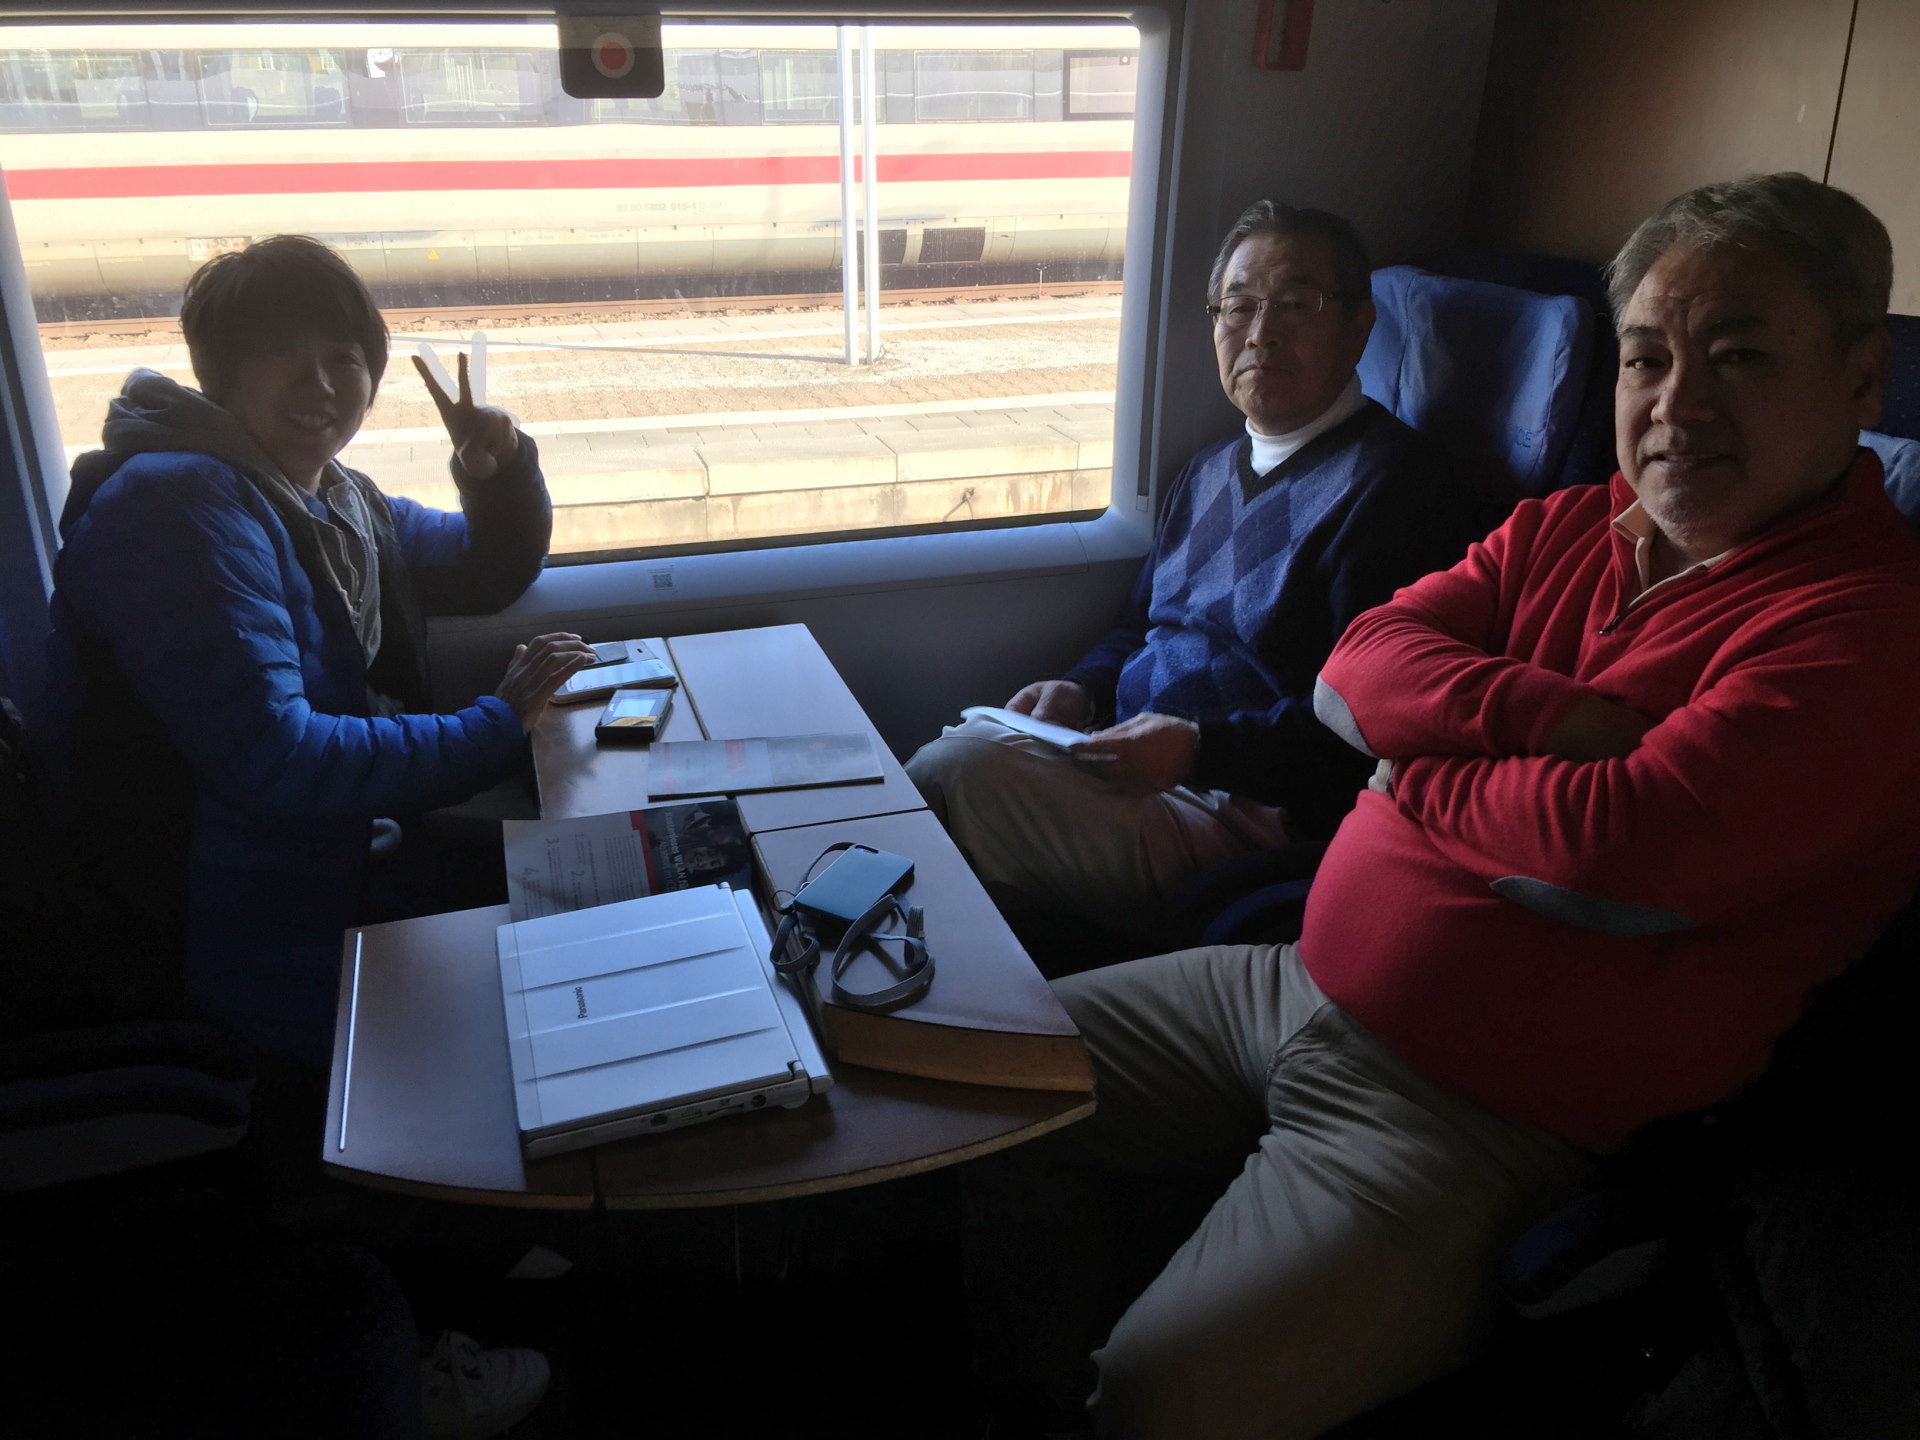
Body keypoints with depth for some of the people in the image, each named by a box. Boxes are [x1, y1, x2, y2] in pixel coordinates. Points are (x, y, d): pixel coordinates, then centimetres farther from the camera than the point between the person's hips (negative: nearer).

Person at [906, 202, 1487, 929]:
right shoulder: (1211, 471, 20)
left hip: (1248, 810, -9)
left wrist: (1200, 747, -25)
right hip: (1136, 763, 9)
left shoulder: (1390, 487, -10)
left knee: (957, 770, -25)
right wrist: (1082, 690, 7)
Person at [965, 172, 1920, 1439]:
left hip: (1469, 1123, -8)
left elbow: (1624, 849, -27)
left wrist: (1421, 776, -9)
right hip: (1296, 985, 8)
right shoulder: (1568, 528, 10)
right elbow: (1356, 668, 0)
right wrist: (1554, 719, -16)